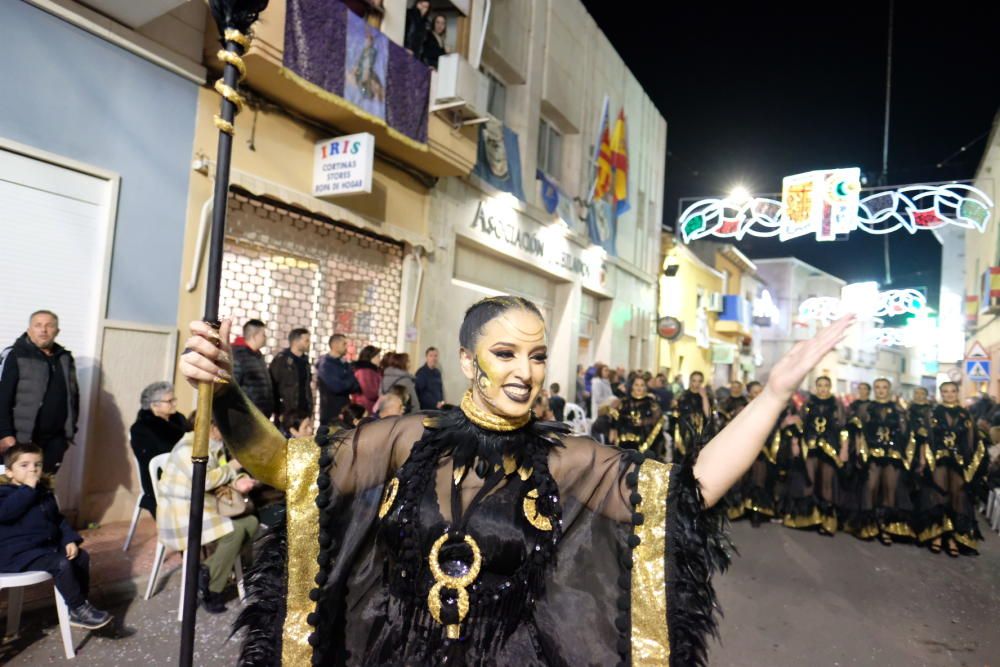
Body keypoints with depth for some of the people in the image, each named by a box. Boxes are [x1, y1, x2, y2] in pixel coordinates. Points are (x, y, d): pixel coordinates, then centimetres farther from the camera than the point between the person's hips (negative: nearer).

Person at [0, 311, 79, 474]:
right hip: (23, 437, -4)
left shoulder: (66, 359, 11)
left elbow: (73, 395, 15)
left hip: (55, 438, 4)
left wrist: (71, 429, 10)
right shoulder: (17, 356, -4)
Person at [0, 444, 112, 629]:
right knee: (61, 564, -27)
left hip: (48, 545, 9)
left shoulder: (44, 492, 14)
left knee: (81, 556, 1)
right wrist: (28, 488, -27)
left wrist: (70, 540, 4)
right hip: (18, 553, -8)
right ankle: (78, 610, -16)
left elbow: (58, 519, 19)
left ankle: (81, 603, 10)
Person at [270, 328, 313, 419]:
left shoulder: (305, 360, 11)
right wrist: (276, 410, -12)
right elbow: (272, 385, -11)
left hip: (304, 411, 6)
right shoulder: (281, 359, -9)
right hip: (286, 412, -6)